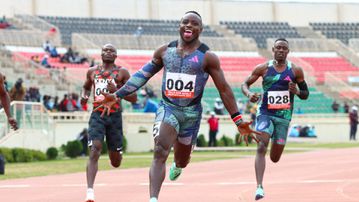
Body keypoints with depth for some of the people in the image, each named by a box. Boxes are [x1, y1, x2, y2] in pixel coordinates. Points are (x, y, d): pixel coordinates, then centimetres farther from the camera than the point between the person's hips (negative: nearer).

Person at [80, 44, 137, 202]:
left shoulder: (122, 73, 3)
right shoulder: (92, 71, 12)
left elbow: (134, 98, 0)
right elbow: (86, 87, 32)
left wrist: (117, 91, -16)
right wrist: (84, 96, 8)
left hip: (114, 116, -1)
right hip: (97, 115, 1)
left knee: (115, 162, 7)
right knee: (94, 152, -21)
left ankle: (116, 152, 47)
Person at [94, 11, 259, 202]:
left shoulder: (207, 57, -4)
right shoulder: (164, 51, 3)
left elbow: (224, 89, -3)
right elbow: (142, 75, 11)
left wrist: (238, 121, -7)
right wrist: (116, 96, 8)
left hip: (191, 112, 0)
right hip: (167, 108, 0)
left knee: (182, 160, 17)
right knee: (160, 152, -23)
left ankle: (177, 166, 57)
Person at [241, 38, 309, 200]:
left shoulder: (296, 70, 1)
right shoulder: (263, 68, -1)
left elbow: (306, 94, 8)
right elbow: (245, 84, 6)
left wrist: (297, 91, -15)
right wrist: (248, 94, -17)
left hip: (283, 116, 2)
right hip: (265, 114, -2)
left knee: (275, 158, 10)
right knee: (261, 148, -23)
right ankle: (259, 187, -30)